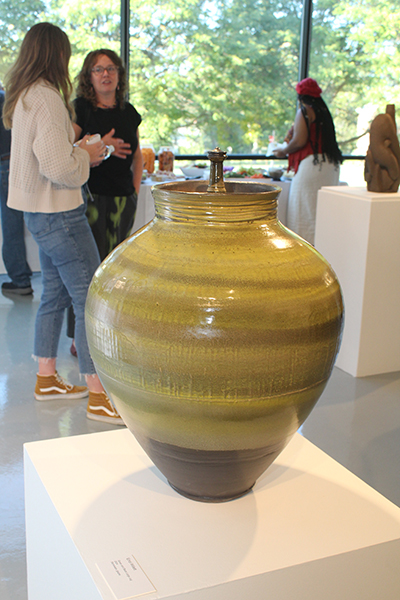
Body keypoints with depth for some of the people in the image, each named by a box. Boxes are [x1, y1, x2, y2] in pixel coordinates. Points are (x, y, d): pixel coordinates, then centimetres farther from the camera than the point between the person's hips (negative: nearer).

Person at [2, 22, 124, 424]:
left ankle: (47, 379, 28)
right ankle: (98, 396, -1)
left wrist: (78, 150, 12)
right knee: (91, 300, -6)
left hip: (39, 212, 10)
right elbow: (58, 167, -24)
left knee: (55, 295, 18)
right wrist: (86, 155, -6)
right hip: (58, 214, -10)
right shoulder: (46, 97, -17)